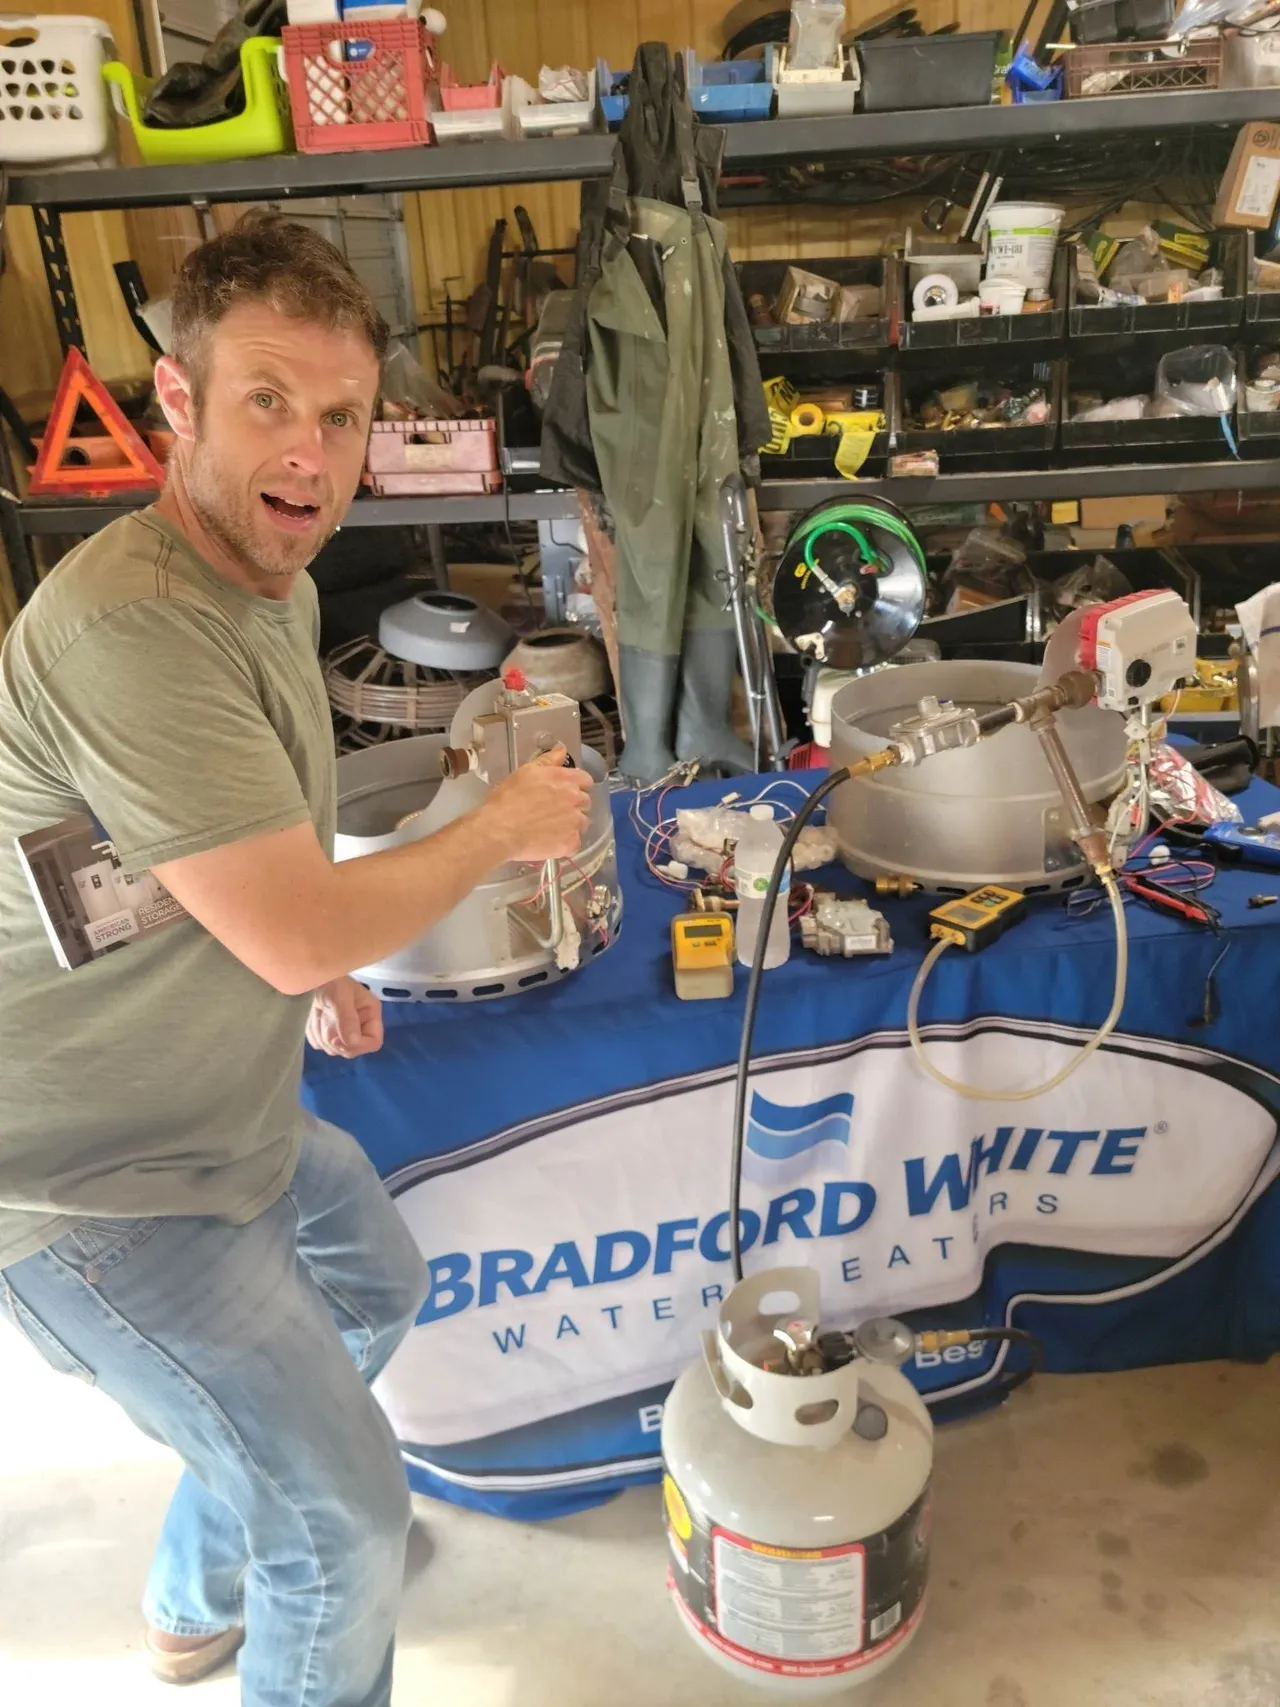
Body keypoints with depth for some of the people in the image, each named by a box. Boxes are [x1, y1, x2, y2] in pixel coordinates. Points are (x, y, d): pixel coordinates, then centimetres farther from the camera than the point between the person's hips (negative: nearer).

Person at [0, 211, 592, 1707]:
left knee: (374, 1291, 30)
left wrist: (319, 963, 9)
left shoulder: (276, 584, 4)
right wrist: (502, 830, -14)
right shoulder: (124, 627, -30)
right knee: (348, 1524, 0)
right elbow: (304, 934, -28)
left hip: (222, 1115, 10)